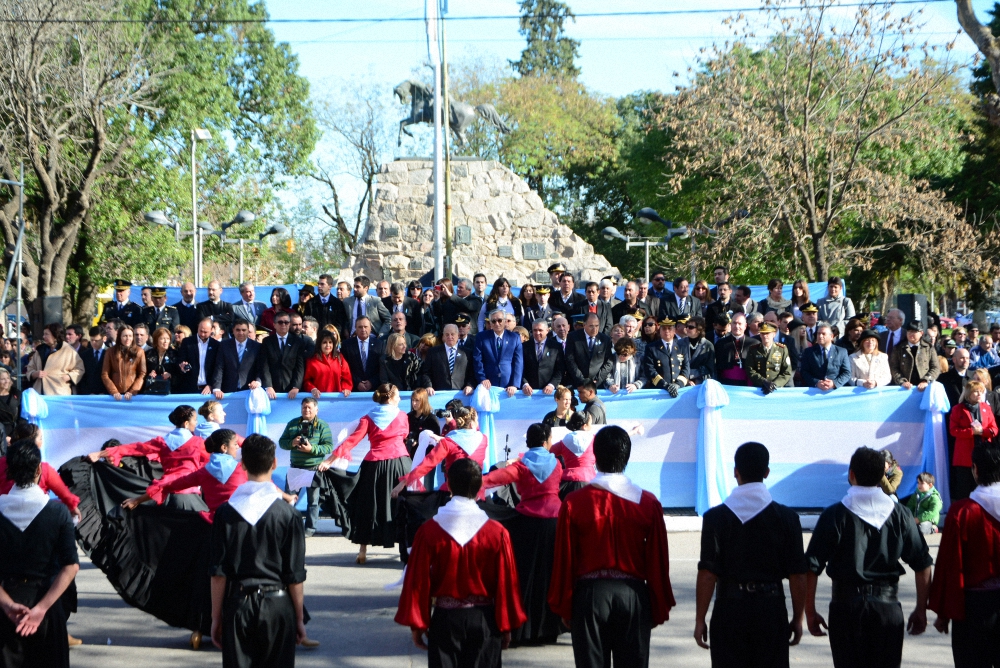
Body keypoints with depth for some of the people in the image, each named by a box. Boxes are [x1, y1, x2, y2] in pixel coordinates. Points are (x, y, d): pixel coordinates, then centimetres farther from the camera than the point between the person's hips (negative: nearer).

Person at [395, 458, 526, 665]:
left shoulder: (429, 531, -9)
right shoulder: (497, 533, -8)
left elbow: (417, 582, -5)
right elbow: (506, 583, -3)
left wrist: (417, 625, 4)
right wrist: (506, 625, 8)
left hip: (445, 619, 0)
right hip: (484, 620, 0)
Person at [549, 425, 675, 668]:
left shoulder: (574, 502, -7)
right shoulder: (648, 503, -4)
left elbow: (564, 560, -4)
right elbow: (658, 562, 0)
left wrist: (563, 607, 6)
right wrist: (660, 608, 10)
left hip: (590, 595, -1)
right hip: (633, 594, 1)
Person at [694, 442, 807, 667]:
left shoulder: (716, 517, -5)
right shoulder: (786, 517, -2)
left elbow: (707, 574, -8)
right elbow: (797, 576, -1)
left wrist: (700, 619, -1)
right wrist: (797, 619, 9)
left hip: (730, 609, -1)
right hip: (771, 608, 1)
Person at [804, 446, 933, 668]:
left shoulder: (834, 515, -6)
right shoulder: (900, 514, 1)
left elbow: (812, 568, -8)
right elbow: (922, 566, 3)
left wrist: (810, 612, 0)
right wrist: (921, 610, 12)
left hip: (846, 604, -2)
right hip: (887, 606, 2)